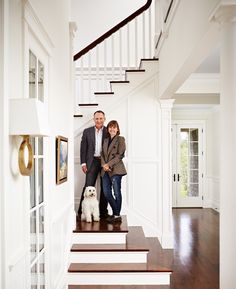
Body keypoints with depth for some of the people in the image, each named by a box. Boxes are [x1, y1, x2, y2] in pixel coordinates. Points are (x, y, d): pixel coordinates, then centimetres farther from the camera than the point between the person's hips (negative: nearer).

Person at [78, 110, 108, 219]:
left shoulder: (108, 131, 5)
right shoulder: (87, 131, 8)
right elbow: (83, 148, 6)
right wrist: (83, 163, -2)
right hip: (92, 161, 0)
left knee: (105, 187, 6)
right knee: (88, 186, -5)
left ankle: (103, 212, 17)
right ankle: (81, 212, 3)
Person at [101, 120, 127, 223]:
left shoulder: (120, 139, 1)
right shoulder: (105, 140, 20)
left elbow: (120, 155, -7)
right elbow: (103, 154, 15)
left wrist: (109, 164, -12)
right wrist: (103, 165, -3)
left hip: (116, 169, -6)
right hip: (106, 170, 6)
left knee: (117, 192, -3)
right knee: (106, 193, 4)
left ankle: (117, 215, 8)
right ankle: (115, 213, 19)